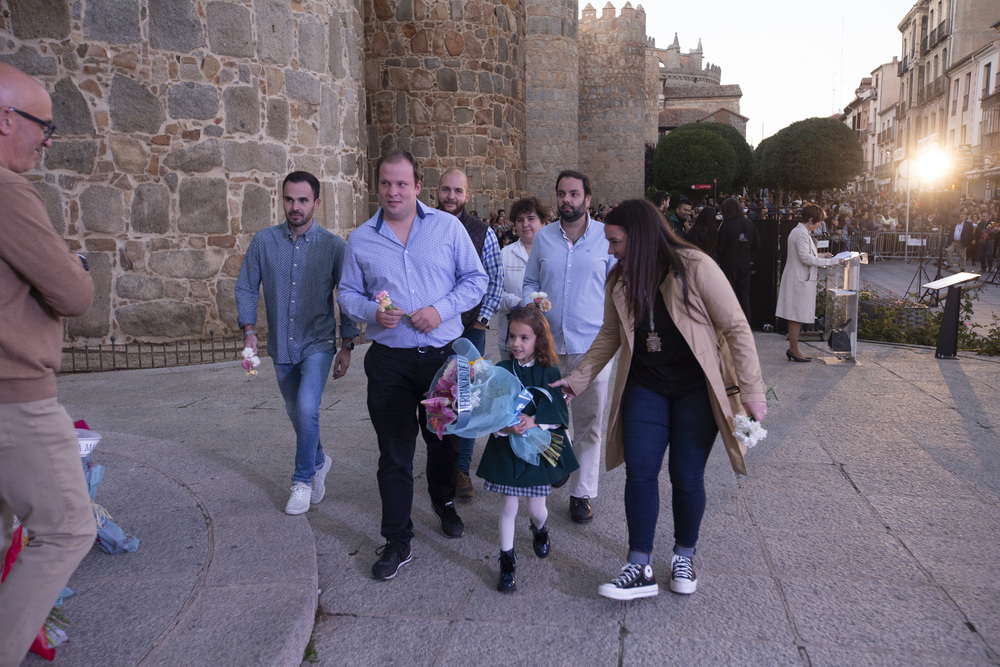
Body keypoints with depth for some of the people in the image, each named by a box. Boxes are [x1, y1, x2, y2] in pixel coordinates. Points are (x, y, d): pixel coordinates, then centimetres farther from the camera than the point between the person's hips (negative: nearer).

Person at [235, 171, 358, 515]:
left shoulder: (333, 245, -7)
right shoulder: (264, 241, -1)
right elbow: (246, 288, 4)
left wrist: (347, 346, -3)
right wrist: (249, 331, -7)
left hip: (318, 344, -3)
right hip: (281, 346, 4)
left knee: (307, 409, -19)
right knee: (297, 413, 17)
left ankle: (303, 479, 2)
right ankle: (319, 461, 43)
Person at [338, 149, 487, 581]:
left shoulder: (448, 227, 1)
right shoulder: (361, 239, 4)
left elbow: (476, 279, 2)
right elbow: (348, 293, 10)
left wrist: (442, 309, -14)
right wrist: (372, 312, -12)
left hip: (443, 354, 0)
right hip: (389, 361, 0)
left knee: (445, 439, 17)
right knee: (394, 452, 3)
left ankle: (443, 502, 46)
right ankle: (397, 542, 17)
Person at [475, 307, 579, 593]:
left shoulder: (549, 373, -4)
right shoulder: (502, 371, -3)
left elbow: (559, 412, -12)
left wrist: (534, 421, -28)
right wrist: (505, 426, -27)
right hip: (507, 448, 0)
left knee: (537, 508, 9)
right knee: (509, 506, 5)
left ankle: (539, 530, 46)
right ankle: (507, 562, 20)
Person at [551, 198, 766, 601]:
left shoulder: (695, 268, -17)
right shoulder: (619, 281, 1)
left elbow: (736, 329, -14)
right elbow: (609, 337, 12)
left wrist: (751, 391, -15)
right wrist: (575, 382, 9)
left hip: (696, 390, -4)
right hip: (646, 386, 4)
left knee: (686, 476, 2)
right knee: (639, 472, -3)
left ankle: (684, 557, 26)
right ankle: (640, 570, 6)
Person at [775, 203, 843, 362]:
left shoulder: (799, 231, 16)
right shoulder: (802, 233, -16)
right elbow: (805, 258, -21)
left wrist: (820, 255, 16)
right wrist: (828, 262, -17)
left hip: (799, 279, 10)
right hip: (800, 280, -10)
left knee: (796, 317, 12)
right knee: (797, 317, -4)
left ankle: (793, 349, 16)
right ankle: (794, 350, 2)